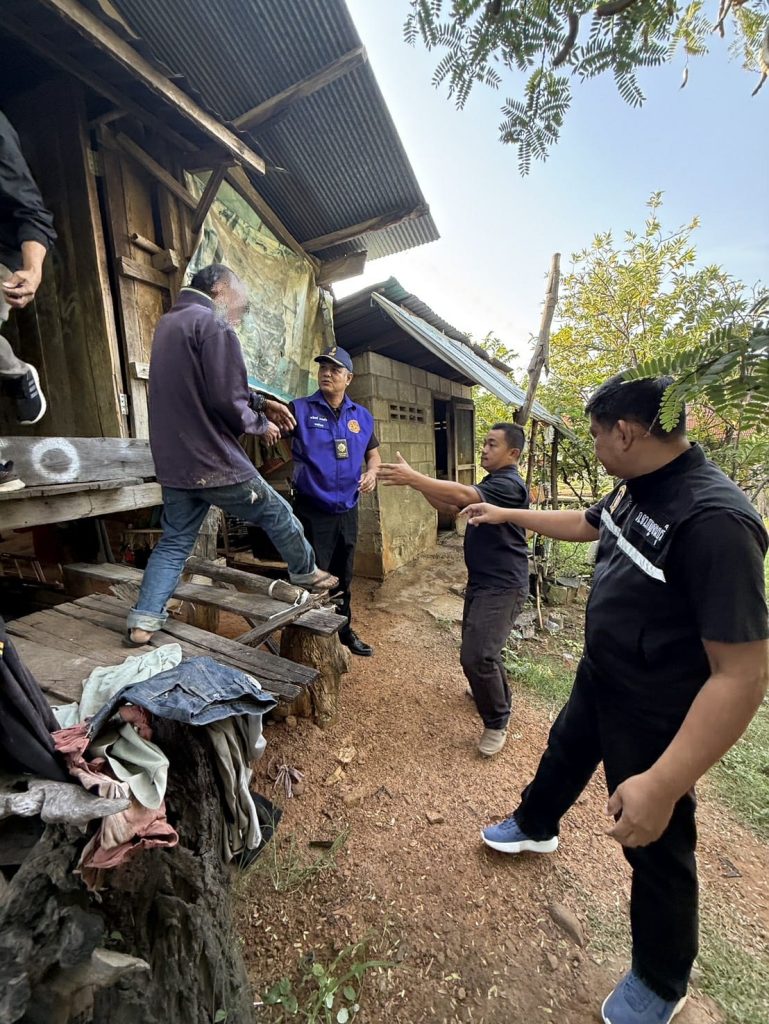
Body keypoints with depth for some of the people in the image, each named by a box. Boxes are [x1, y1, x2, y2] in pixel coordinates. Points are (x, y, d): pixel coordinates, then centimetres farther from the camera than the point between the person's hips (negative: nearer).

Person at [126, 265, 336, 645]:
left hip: (174, 463, 8)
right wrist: (261, 424, -2)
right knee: (278, 515, 12)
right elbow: (227, 402, -21)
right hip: (213, 461, -8)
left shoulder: (168, 323, 18)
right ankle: (308, 574, 31)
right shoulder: (212, 324, -13)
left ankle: (143, 621, 14)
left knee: (174, 541, 16)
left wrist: (261, 401, 19)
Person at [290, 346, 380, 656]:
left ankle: (344, 629, 39)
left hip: (347, 511, 4)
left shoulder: (362, 416, 6)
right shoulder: (300, 409, -6)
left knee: (343, 576, 19)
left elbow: (373, 453, 16)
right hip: (312, 511, -4)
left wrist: (371, 472, -4)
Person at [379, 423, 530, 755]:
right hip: (480, 580, 10)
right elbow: (451, 508, 9)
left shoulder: (509, 485, -18)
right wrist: (420, 485, -7)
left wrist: (413, 477, -35)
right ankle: (497, 694, 47)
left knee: (476, 655, -14)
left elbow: (462, 495, -34)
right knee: (477, 647, 21)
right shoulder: (489, 483, 15)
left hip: (503, 585, -10)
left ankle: (497, 721, 10)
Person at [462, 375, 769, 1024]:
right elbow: (583, 524, 15)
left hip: (655, 719, -8)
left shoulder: (714, 520, -33)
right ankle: (535, 827, 62)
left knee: (655, 848, 16)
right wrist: (506, 515, 22)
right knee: (563, 755, 30)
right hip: (599, 679, 8)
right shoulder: (636, 489, -5)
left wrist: (663, 784, -33)